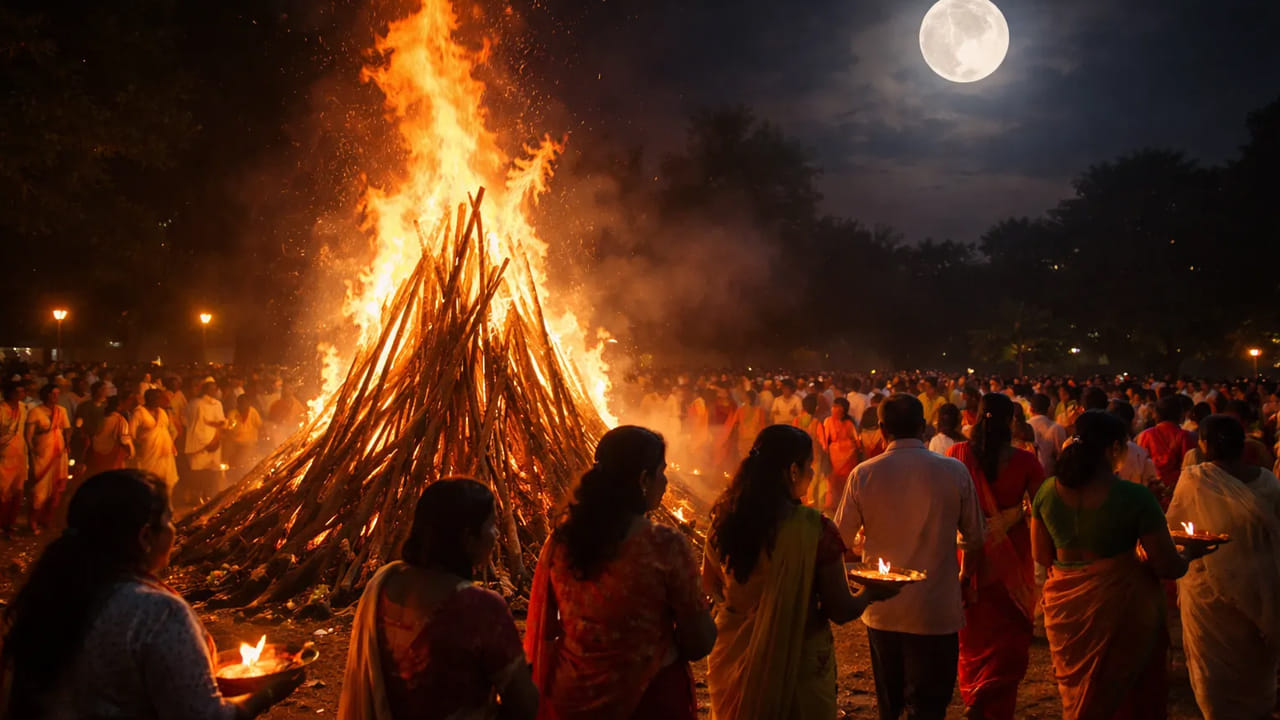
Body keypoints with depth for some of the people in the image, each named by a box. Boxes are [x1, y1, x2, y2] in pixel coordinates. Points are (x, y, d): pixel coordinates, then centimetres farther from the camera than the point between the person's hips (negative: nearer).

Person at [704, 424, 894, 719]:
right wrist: (870, 593, 6)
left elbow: (710, 585, 8)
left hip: (733, 659, 4)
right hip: (797, 663, -4)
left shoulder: (725, 518, -9)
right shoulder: (815, 529, -23)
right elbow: (841, 611, -14)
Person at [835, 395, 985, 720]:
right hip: (937, 613, -2)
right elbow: (974, 540, -1)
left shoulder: (863, 474, -8)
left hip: (881, 612, 2)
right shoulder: (955, 471, -9)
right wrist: (962, 580, 18)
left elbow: (841, 538, 0)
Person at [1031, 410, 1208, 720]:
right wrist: (1190, 555, 9)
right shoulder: (1135, 497, -18)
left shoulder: (1047, 491, -6)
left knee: (1077, 695, 23)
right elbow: (1168, 567, -12)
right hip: (1119, 605, -4)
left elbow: (1041, 556, 4)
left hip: (1065, 608, 4)